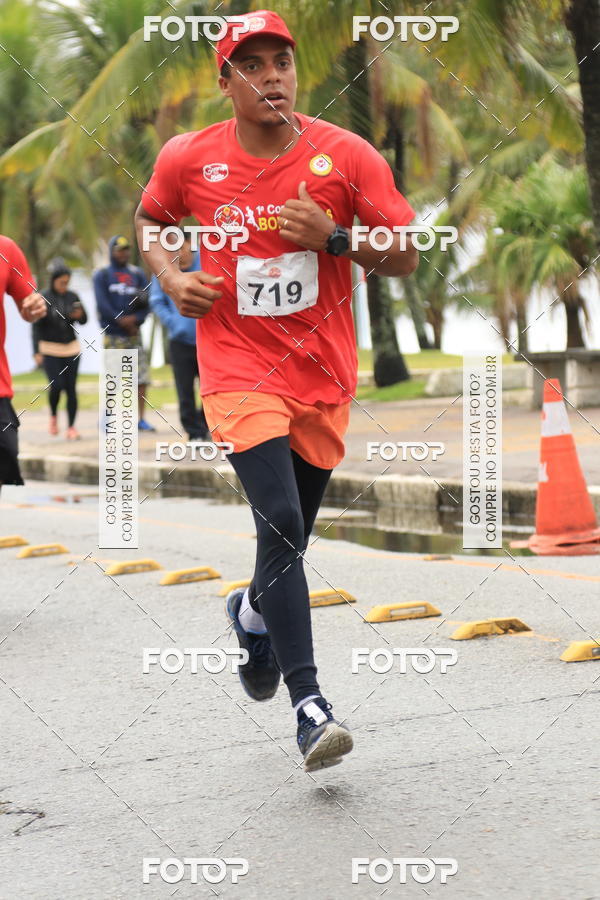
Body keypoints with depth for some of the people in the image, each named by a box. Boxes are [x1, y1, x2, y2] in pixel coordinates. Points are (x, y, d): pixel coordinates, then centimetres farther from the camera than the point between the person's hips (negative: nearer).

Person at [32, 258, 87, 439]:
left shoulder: (72, 297, 3)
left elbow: (84, 321, 9)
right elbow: (37, 327, -5)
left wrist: (79, 314, -14)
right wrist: (37, 352, -11)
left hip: (71, 349, 3)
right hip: (49, 350, -3)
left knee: (71, 388, 0)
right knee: (57, 385, -15)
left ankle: (71, 427, 6)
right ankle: (53, 416, 13)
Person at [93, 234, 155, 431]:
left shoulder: (137, 274, 14)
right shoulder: (102, 275, 4)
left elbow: (146, 303, 6)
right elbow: (102, 304, -6)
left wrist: (135, 319, -13)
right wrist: (123, 322, -13)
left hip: (133, 333, 3)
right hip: (113, 335, -3)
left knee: (142, 378, -2)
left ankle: (140, 419, 5)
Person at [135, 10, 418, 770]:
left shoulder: (346, 156, -6)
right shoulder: (189, 160, -3)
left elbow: (405, 258, -2)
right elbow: (149, 218, 18)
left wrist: (333, 237, -19)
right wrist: (171, 278, 0)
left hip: (323, 377, 2)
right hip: (239, 369, -2)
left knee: (290, 541, 13)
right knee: (281, 524, -20)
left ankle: (252, 611, 48)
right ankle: (308, 706, -18)